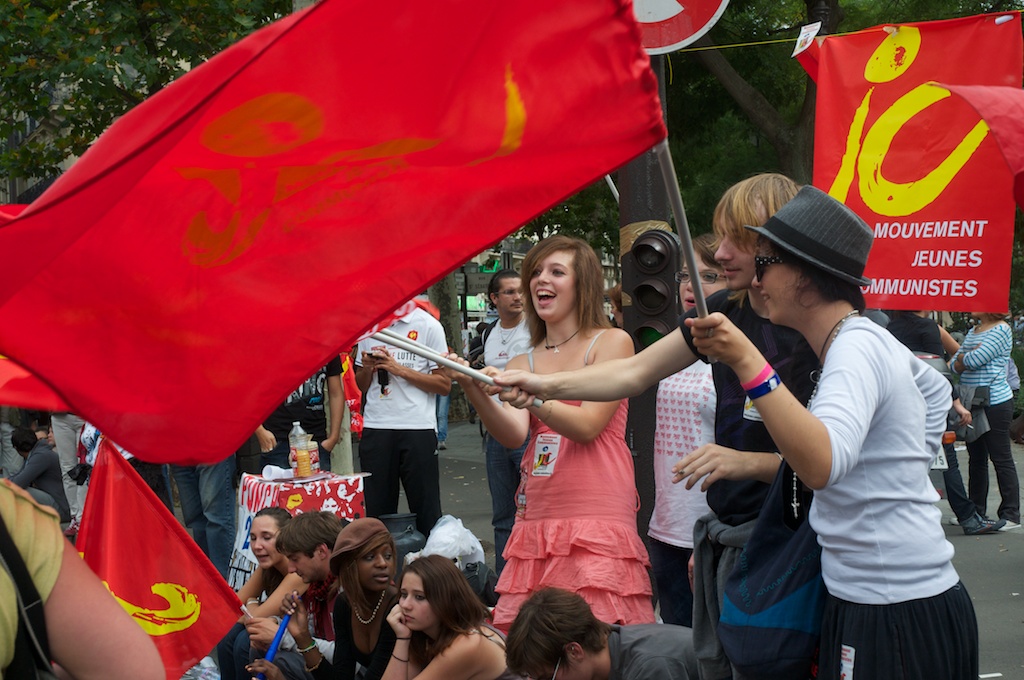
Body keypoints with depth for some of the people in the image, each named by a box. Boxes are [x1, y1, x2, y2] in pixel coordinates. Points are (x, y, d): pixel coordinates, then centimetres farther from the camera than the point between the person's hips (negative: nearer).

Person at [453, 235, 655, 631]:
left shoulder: (611, 342, 5)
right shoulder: (524, 363, 16)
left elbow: (587, 424, -8)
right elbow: (514, 434, -2)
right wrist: (474, 390, -18)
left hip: (597, 523, -4)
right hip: (536, 522, 5)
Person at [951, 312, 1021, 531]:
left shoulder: (1001, 330, -10)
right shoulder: (973, 332, 15)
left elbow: (975, 360, -19)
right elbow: (955, 366, 10)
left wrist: (963, 358, 1)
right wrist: (967, 357, -11)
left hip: (995, 403, -8)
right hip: (971, 403, 8)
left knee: (1001, 458, -4)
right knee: (976, 459, 11)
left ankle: (1011, 514, 1)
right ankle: (976, 511, 18)